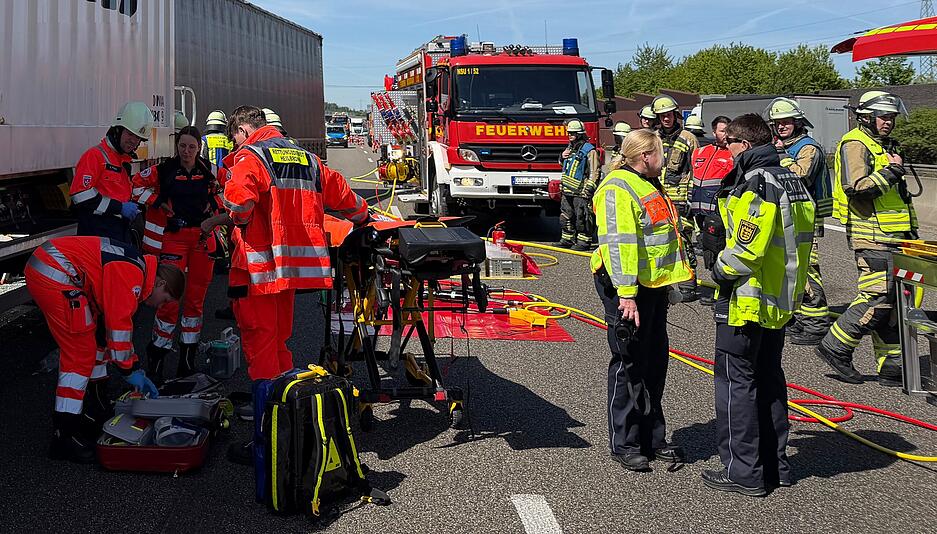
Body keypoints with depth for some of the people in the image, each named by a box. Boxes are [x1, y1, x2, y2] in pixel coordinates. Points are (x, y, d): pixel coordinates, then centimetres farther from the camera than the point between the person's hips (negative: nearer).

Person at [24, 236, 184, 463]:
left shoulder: (134, 269, 21)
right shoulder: (133, 276, -10)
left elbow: (119, 322, 27)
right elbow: (119, 325, -13)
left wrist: (136, 369, 26)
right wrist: (130, 370, -2)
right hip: (55, 276, -11)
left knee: (95, 337, 22)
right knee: (80, 354, -9)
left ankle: (95, 404, 38)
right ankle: (64, 437, -6)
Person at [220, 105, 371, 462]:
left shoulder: (249, 157, -6)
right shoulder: (306, 158, 17)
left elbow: (240, 199, -26)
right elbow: (340, 193, 23)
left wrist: (237, 219, -4)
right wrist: (362, 217, 42)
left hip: (259, 267, -7)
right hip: (295, 266, 7)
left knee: (260, 346, -3)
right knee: (278, 343, 19)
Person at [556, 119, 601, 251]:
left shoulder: (589, 150, -10)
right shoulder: (570, 147, 17)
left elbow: (594, 171, -13)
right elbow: (563, 164, 34)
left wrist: (589, 189, -19)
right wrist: (562, 157, 10)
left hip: (580, 191, -8)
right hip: (567, 190, 8)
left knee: (582, 218, -4)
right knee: (566, 216, 13)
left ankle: (584, 241, 2)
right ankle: (567, 239, 22)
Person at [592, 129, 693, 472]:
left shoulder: (649, 186, 17)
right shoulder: (618, 189, -16)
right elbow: (619, 244, -24)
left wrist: (666, 286, 27)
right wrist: (626, 294, -29)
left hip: (654, 288, 10)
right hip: (629, 291, -10)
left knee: (655, 364, 15)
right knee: (629, 366, -2)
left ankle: (653, 439, 26)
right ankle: (624, 444, 9)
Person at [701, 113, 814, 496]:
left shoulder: (756, 185, -18)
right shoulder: (792, 182, 12)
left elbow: (746, 249, -24)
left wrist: (721, 270, -8)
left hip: (746, 303, -10)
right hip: (780, 302, 10)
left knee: (735, 382, -1)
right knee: (769, 380, 17)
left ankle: (743, 472, 3)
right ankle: (775, 465, 25)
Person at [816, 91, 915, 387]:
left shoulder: (886, 146, 23)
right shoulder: (855, 144, -7)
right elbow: (857, 188, -22)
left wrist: (911, 231, 26)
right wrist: (891, 171, -17)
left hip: (893, 237, 9)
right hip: (872, 236, -9)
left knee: (894, 302, 7)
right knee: (879, 297, -14)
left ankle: (892, 367, 11)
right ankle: (835, 348, -2)